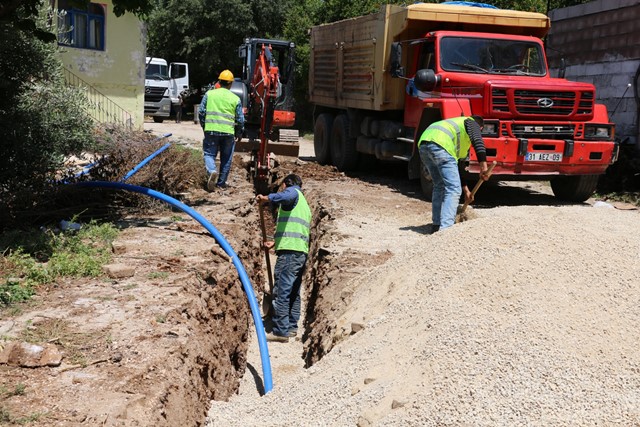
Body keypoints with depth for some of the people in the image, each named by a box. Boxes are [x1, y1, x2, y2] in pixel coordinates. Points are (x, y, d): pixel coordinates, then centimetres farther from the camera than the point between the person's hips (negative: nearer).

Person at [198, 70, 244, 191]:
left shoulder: (209, 94, 3)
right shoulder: (235, 99, 3)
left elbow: (201, 112, 4)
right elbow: (240, 119, 4)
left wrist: (204, 125, 19)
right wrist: (239, 132, 20)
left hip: (211, 130, 0)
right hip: (228, 132, 0)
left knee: (209, 154, 9)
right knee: (226, 158, 12)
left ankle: (212, 171, -20)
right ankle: (221, 183, 17)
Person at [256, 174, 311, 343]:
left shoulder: (293, 191, 3)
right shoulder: (304, 203, 30)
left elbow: (286, 196, -25)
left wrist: (266, 198, -16)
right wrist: (275, 243, 40)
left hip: (290, 252, -10)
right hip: (302, 252, 10)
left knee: (281, 292, -10)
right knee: (294, 292, 14)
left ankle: (281, 331, -12)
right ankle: (291, 327, 19)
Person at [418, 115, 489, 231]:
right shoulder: (471, 123, 20)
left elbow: (457, 164, 44)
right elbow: (478, 141, -4)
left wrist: (465, 189, 46)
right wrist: (483, 167, -7)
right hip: (439, 144, -9)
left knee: (439, 186, 22)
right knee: (453, 189, -8)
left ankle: (437, 225, 24)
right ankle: (445, 228, -18)